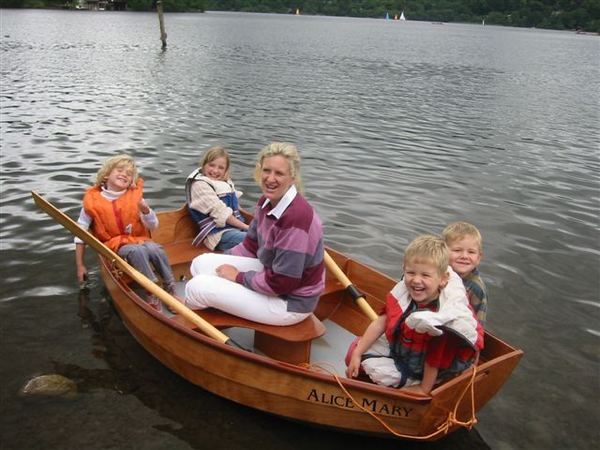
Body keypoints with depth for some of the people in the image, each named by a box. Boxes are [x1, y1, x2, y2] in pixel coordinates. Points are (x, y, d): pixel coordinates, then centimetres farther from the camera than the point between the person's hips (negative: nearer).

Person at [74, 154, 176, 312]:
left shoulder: (135, 196, 2)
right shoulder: (93, 200, -4)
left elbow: (153, 226, 2)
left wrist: (145, 211, -20)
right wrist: (80, 266, 2)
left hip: (139, 240, 2)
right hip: (114, 246, -2)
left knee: (155, 249, -32)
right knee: (137, 250, -35)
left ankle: (171, 291, -21)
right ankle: (152, 295, -30)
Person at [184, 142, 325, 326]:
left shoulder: (295, 218, -30)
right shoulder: (266, 202, -1)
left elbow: (280, 283, -26)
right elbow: (251, 247, 13)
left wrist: (238, 276, -14)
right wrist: (219, 262, 5)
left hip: (290, 303, -9)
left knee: (196, 287, -10)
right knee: (201, 263, 5)